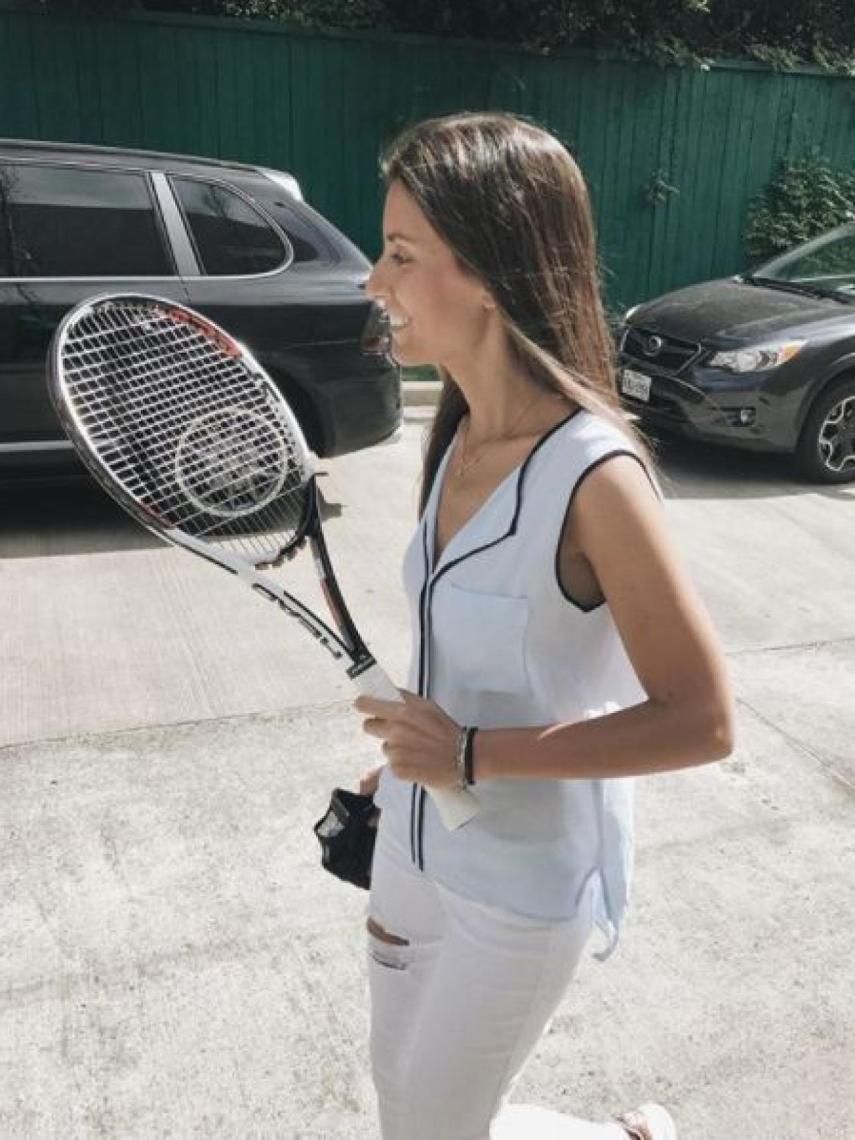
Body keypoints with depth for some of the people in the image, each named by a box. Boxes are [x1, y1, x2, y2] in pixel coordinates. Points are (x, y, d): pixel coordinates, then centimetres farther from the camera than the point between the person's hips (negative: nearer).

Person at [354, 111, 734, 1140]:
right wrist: (407, 762, 13)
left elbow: (700, 720, -23)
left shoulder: (594, 475, -28)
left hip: (522, 889, -7)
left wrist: (474, 755, -26)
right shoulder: (463, 435, -5)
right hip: (416, 841, 7)